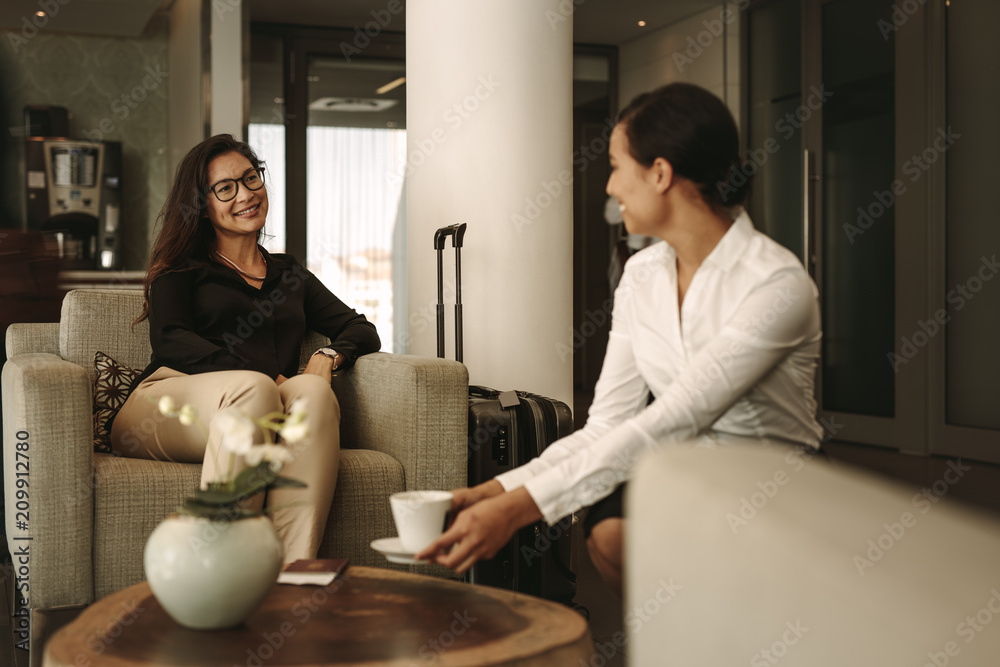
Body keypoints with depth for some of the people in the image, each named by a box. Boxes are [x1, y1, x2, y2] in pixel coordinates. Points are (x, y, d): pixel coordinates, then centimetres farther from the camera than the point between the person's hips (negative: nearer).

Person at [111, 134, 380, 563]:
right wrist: (262, 381, -15)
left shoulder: (289, 274, 31)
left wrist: (330, 356, -3)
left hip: (266, 414, 2)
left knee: (312, 391, -33)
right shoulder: (181, 267, 20)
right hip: (168, 396, -2)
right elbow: (169, 341, 1)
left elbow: (363, 332, 24)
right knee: (252, 389, -37)